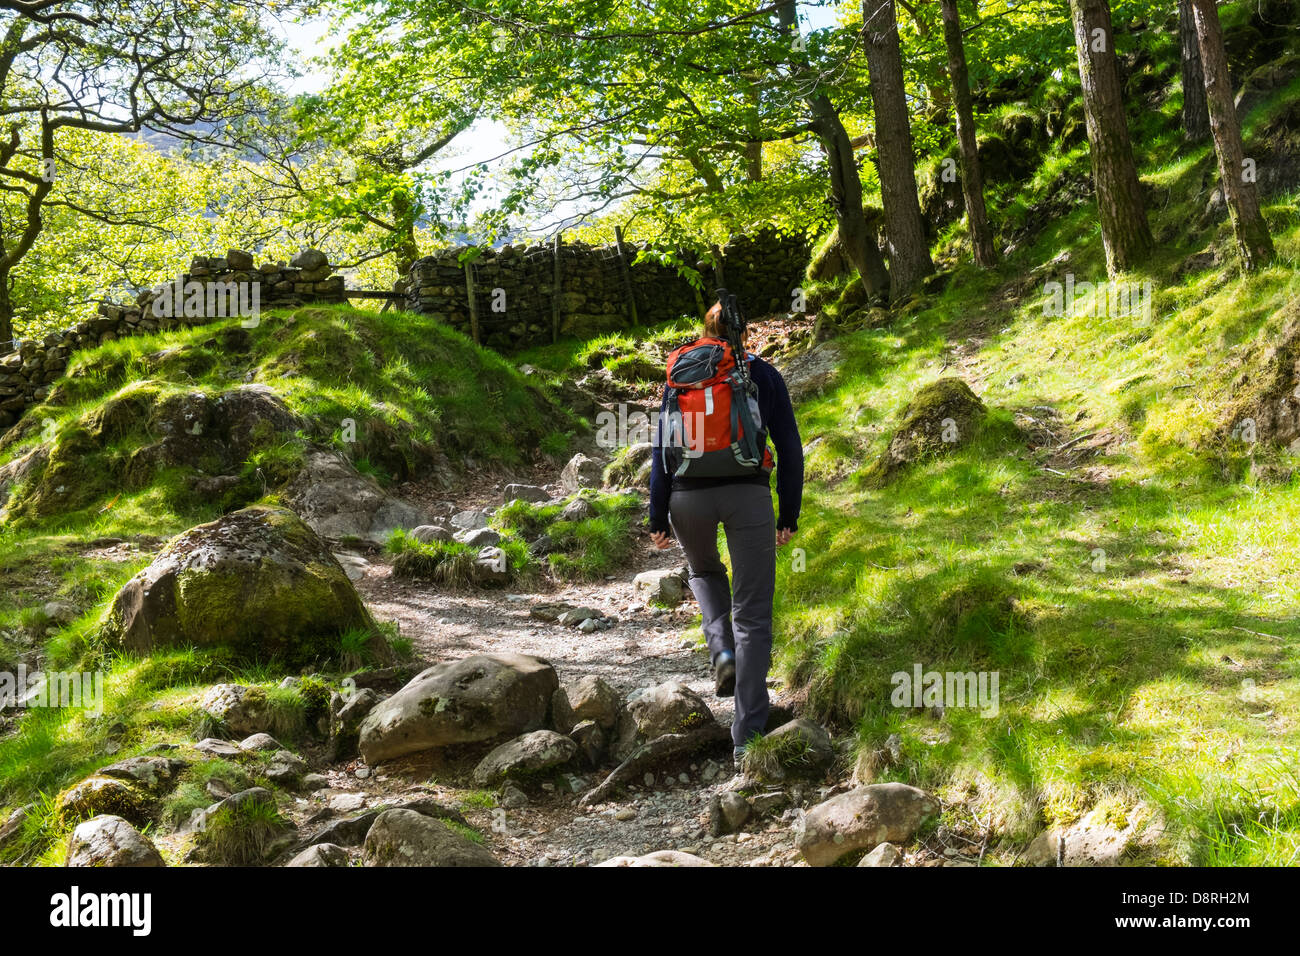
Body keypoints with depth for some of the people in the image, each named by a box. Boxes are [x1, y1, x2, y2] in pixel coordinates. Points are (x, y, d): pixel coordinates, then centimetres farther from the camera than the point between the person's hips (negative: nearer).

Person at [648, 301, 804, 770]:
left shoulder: (678, 375, 12)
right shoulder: (763, 374, 8)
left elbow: (662, 450, 7)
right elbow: (788, 447, 4)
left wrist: (658, 519, 8)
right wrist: (789, 515, 9)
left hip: (688, 496, 2)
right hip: (748, 494, -2)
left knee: (704, 572, 34)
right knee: (753, 616, 4)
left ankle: (723, 650, 8)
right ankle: (747, 737, -1)